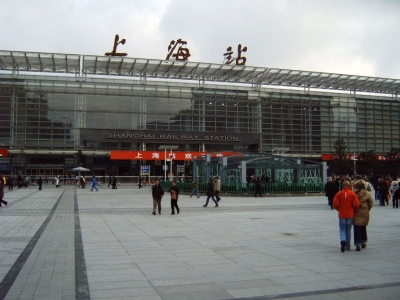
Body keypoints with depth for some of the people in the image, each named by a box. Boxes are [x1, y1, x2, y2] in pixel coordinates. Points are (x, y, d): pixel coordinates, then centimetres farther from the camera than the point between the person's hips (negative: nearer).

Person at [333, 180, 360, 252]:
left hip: (342, 215, -1)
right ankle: (347, 246, 19)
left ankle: (343, 240, -24)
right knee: (348, 230, 13)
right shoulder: (353, 194, -4)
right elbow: (356, 205, -9)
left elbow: (335, 204, -9)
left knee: (342, 229, 6)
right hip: (350, 215, 1)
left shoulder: (339, 194, -5)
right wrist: (353, 211, 10)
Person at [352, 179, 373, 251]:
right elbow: (371, 203, -1)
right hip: (364, 213, 2)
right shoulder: (367, 194, -7)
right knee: (363, 228, 20)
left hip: (356, 213, -2)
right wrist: (367, 209, 13)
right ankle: (363, 242, 31)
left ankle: (358, 244, -4)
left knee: (356, 229, 1)